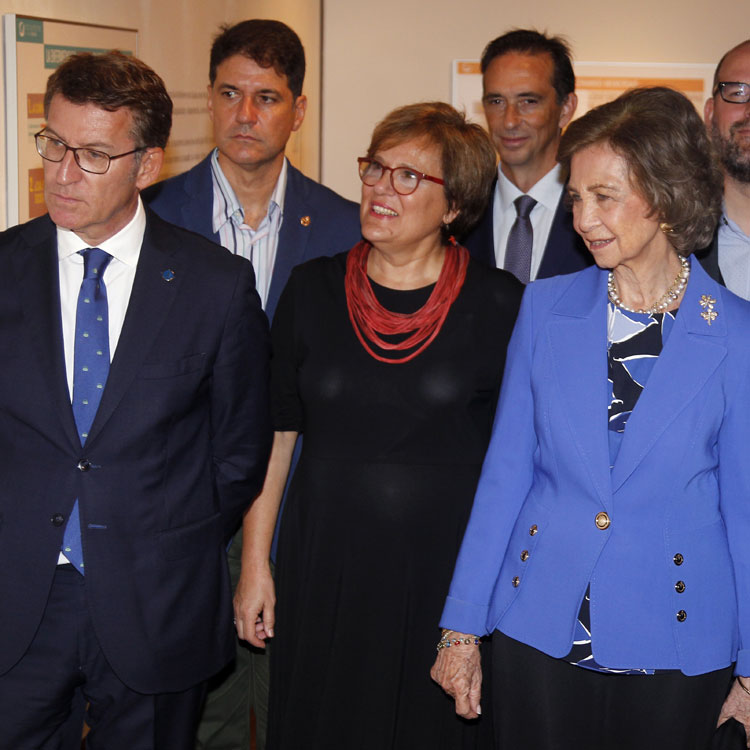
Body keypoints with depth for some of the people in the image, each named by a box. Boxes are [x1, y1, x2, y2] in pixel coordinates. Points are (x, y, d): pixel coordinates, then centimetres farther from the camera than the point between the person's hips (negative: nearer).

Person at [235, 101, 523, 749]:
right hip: (322, 569, 2)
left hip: (448, 573, -2)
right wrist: (255, 562, 4)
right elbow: (273, 434, 4)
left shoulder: (498, 304, -6)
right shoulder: (312, 290, 1)